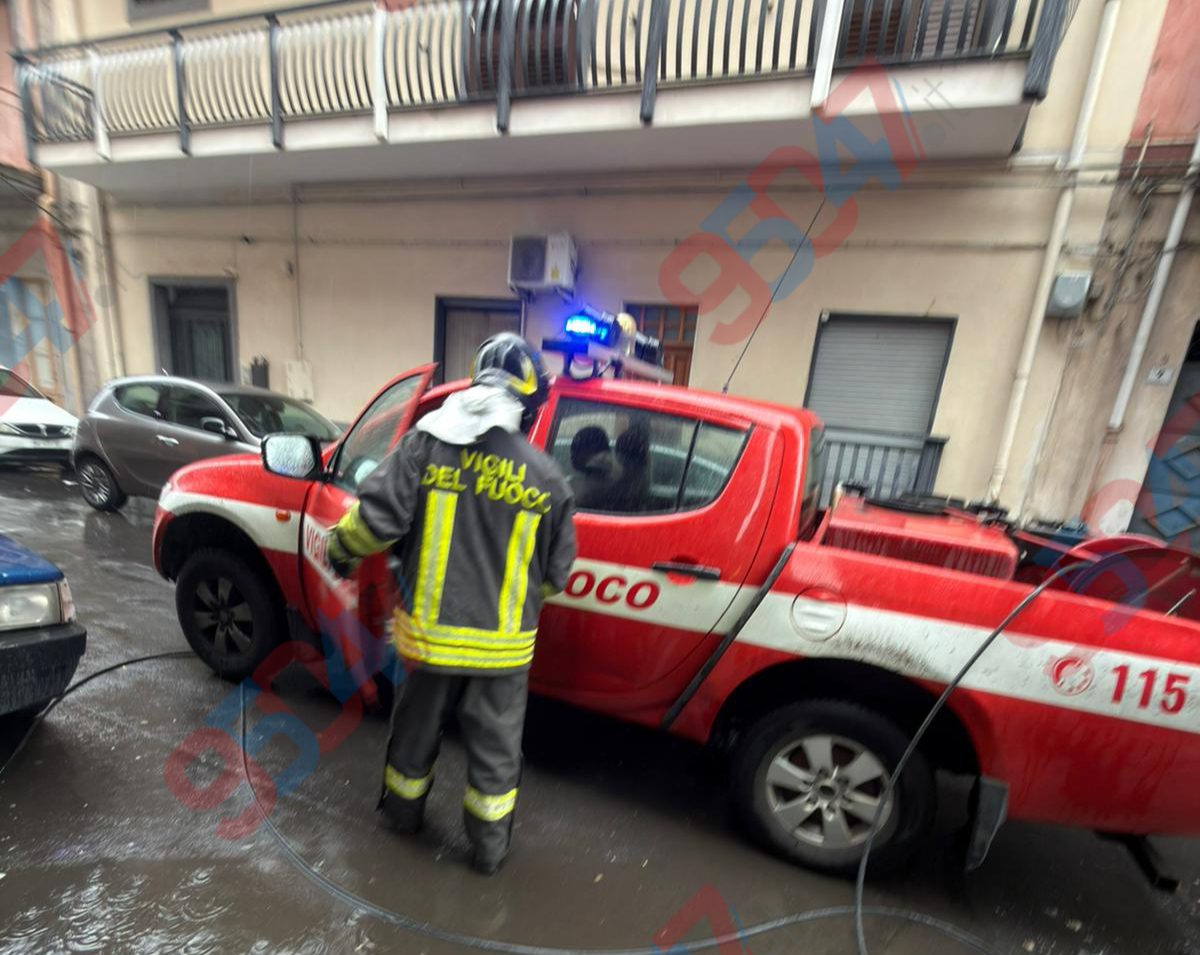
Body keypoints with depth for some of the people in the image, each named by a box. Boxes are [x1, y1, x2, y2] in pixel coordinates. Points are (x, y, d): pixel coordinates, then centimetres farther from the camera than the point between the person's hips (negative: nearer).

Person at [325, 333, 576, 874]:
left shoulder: (426, 444, -13)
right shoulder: (547, 479, -9)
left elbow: (376, 517, -14)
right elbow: (555, 574, -2)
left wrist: (341, 548, 8)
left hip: (430, 633, 1)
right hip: (503, 645, 0)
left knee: (416, 727, 28)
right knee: (495, 749, 20)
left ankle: (403, 810, 53)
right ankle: (490, 847, 41)